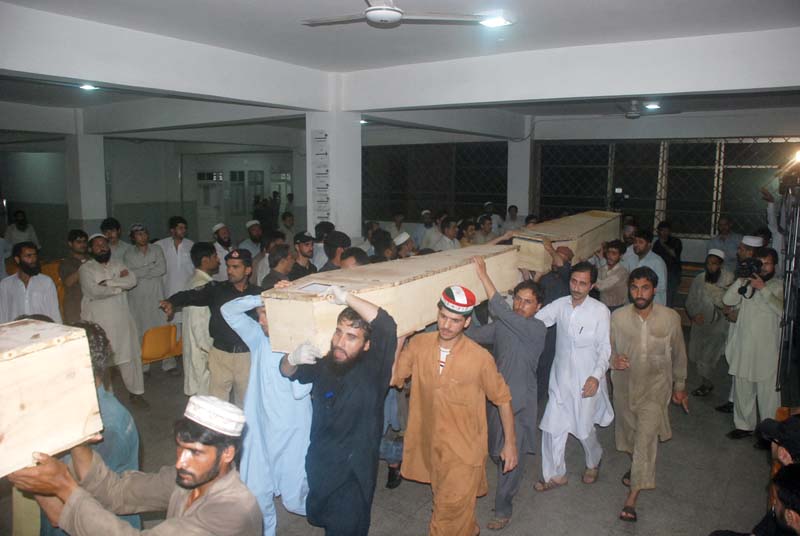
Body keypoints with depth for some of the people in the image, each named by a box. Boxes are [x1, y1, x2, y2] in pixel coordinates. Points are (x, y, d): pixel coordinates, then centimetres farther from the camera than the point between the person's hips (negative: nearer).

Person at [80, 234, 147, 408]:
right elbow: (95, 291, -19)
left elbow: (132, 280, -9)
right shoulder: (86, 268, -4)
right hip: (97, 321, -4)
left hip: (121, 319, 4)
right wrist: (120, 284, -9)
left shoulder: (117, 266, 9)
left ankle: (135, 392, 19)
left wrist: (109, 282, -18)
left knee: (130, 356, 7)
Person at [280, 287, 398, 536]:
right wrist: (293, 358, -15)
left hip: (354, 473, -5)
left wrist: (346, 298, -34)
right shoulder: (324, 365, -6)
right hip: (319, 467, 5)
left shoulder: (373, 369, -20)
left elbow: (387, 326, -37)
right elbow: (287, 372, 10)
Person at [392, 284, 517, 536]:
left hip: (464, 450, -4)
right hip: (430, 444, 5)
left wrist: (510, 443, -1)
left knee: (450, 511, 3)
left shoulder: (480, 358, -19)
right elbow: (392, 378, -8)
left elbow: (502, 399, -6)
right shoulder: (418, 344, -9)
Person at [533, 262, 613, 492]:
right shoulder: (560, 305, -3)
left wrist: (596, 375, -21)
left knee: (584, 429, 11)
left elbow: (605, 348, -11)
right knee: (552, 427, 7)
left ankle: (593, 462, 45)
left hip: (586, 382, -3)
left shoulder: (600, 311, -14)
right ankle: (555, 474, 28)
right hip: (561, 378, 3)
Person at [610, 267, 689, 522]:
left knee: (646, 437, -11)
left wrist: (680, 387, 10)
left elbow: (678, 354, 2)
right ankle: (637, 467, 53)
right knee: (628, 430, 21)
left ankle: (632, 499, -5)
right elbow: (607, 347, 2)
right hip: (625, 384, 3)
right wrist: (613, 359, -22)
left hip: (655, 386, -2)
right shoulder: (618, 317, -12)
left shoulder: (670, 318, -12)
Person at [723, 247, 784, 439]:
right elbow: (728, 300, -4)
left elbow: (783, 310, -18)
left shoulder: (780, 285, -2)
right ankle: (744, 425, 28)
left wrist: (763, 289, -21)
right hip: (743, 347, 4)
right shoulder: (747, 283, 8)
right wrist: (741, 279, -14)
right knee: (742, 389, 13)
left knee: (768, 392, -2)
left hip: (767, 350, -4)